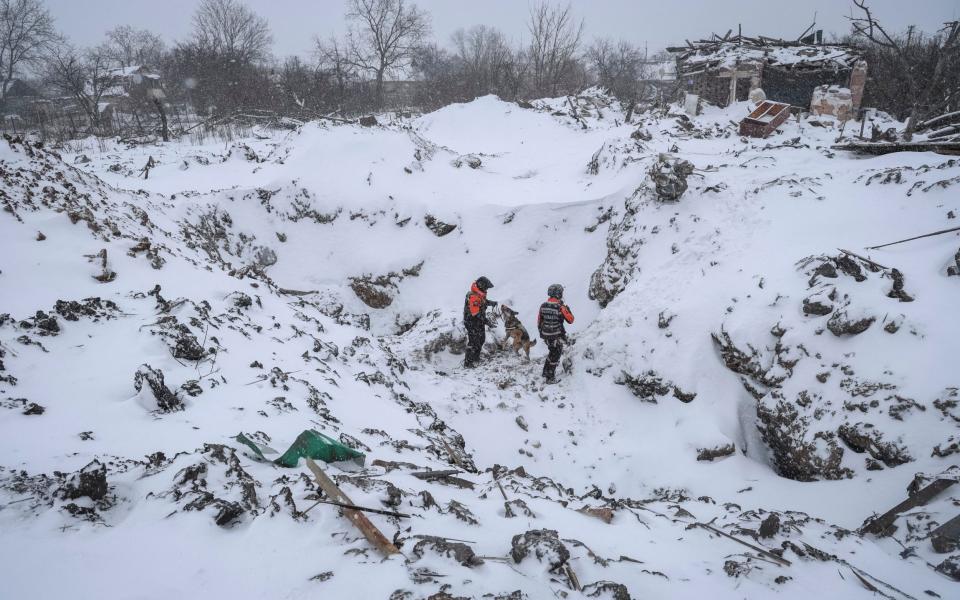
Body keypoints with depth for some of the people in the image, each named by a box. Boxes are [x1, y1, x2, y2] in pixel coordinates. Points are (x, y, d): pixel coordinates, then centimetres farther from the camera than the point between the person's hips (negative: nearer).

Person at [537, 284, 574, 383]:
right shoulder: (561, 307, -19)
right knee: (555, 356, 9)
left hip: (546, 335, 5)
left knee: (552, 352, 26)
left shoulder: (543, 306, -3)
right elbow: (570, 320, -9)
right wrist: (567, 310, 7)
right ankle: (550, 378, 14)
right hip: (557, 336, -5)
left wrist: (541, 332, 20)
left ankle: (545, 373, 29)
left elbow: (539, 321, 6)